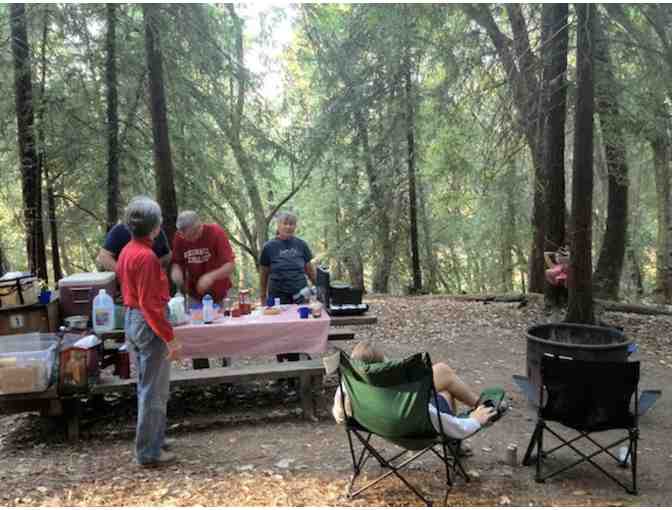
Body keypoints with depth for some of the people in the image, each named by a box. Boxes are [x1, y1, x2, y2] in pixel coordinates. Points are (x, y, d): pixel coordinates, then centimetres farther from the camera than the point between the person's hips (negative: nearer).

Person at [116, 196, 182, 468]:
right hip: (149, 324, -10)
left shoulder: (127, 251, 9)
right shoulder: (146, 256, -22)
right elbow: (150, 303, -25)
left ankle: (153, 441, 30)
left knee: (146, 387, 19)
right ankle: (149, 452, 8)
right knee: (155, 391, 0)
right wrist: (170, 338, -22)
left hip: (132, 320, 10)